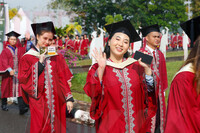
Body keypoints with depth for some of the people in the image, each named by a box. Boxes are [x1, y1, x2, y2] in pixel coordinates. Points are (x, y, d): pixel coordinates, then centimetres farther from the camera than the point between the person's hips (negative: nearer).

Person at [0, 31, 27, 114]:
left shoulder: (19, 50, 12)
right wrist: (9, 70, -26)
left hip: (18, 73, 2)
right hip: (8, 73, -2)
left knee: (19, 89, -10)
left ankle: (22, 108, -18)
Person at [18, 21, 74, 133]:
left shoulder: (56, 57, 9)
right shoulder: (28, 57, 0)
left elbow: (63, 78, 5)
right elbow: (23, 80, -10)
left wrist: (69, 98, -2)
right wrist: (40, 63, -13)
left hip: (56, 102, 3)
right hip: (39, 103, -3)